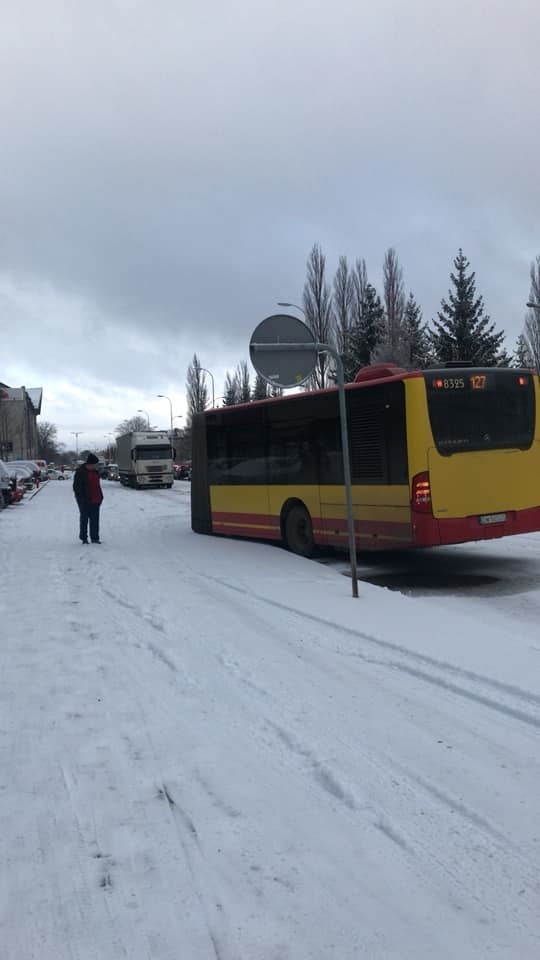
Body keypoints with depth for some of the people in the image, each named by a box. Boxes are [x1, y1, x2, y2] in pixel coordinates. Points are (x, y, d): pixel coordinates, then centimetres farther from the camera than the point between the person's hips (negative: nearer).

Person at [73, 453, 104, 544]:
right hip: (85, 502, -6)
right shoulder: (80, 472, -11)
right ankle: (83, 538, 12)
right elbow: (76, 487, -12)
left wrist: (100, 497, 14)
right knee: (84, 519, 4)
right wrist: (81, 498, -16)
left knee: (95, 520, 7)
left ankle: (95, 538, 13)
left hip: (95, 501, 6)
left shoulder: (95, 472, 11)